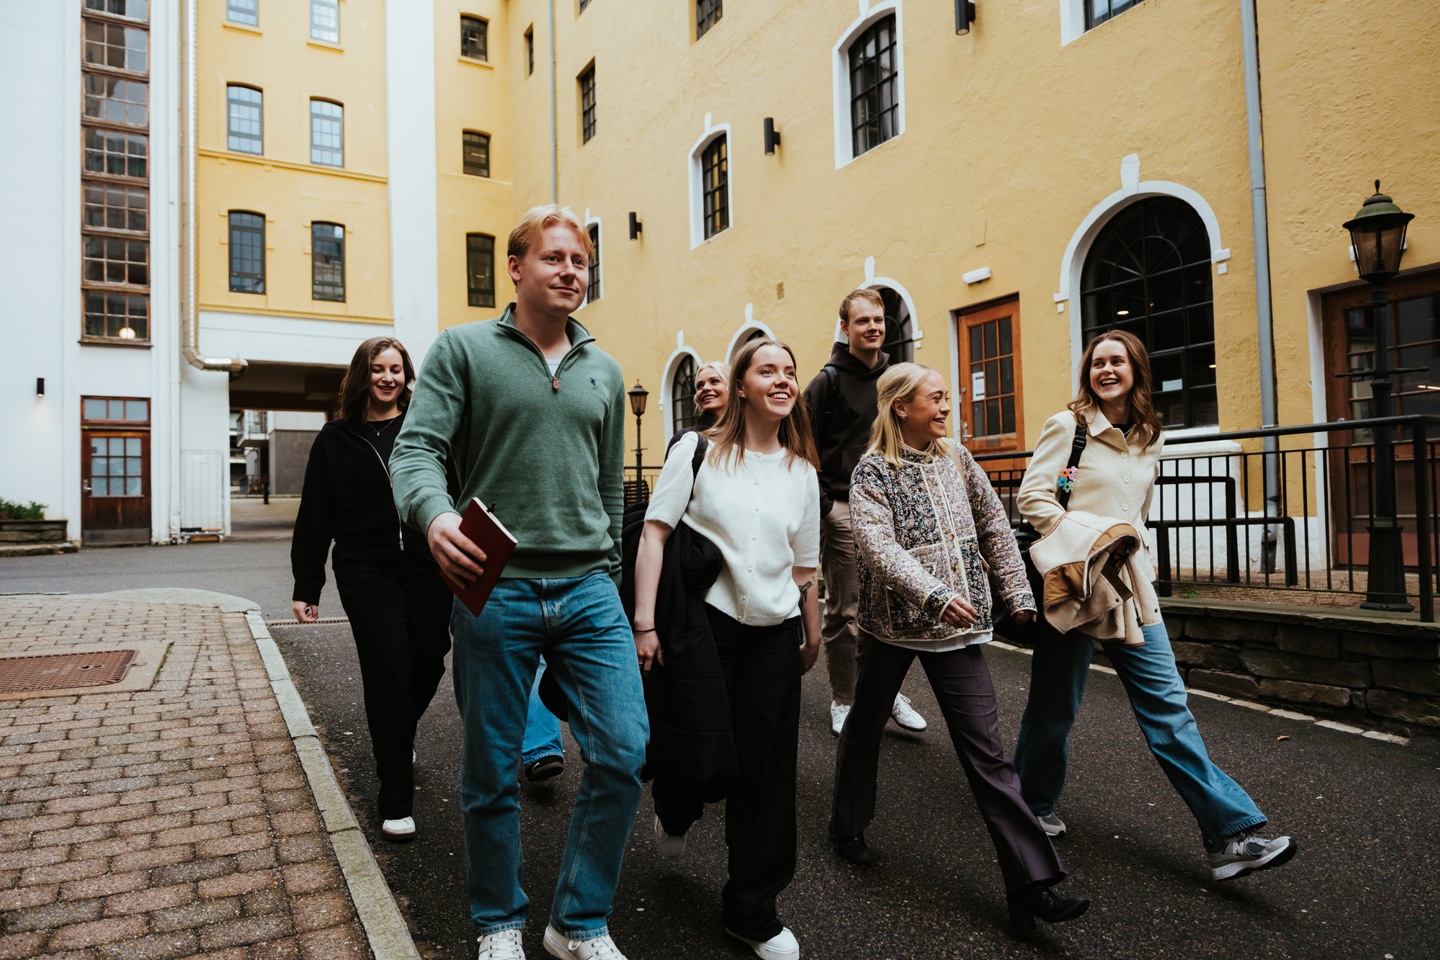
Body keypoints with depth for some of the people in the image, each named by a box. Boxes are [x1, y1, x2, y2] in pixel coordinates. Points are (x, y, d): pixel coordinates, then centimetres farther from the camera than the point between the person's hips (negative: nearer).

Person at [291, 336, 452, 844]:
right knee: (387, 671, -8)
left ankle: (398, 736, 42)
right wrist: (306, 587, 6)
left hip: (426, 568, 1)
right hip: (366, 571, -1)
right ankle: (396, 802, 6)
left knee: (428, 665, 6)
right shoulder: (336, 439, 7)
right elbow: (314, 517, 8)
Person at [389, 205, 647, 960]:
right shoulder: (463, 350, 2)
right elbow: (417, 448, -9)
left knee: (623, 752, -3)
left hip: (588, 591, 4)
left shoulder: (604, 372, 15)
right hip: (493, 592, -3)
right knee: (491, 772, 9)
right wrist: (434, 514, -30)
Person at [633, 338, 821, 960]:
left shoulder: (802, 472, 10)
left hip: (775, 632, 4)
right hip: (703, 621, -3)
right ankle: (674, 812, 47)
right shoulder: (698, 451, -2)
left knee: (766, 768, 7)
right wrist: (644, 621, -13)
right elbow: (655, 531, -7)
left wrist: (813, 633, 19)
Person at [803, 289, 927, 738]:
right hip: (843, 508, -4)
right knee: (843, 612, 1)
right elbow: (807, 452, -5)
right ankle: (843, 702, 12)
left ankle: (888, 692, 23)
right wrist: (818, 507, -12)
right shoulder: (827, 382, -2)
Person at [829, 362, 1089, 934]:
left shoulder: (957, 460, 7)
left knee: (986, 752, 0)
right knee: (866, 725, 16)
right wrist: (934, 594, -33)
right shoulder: (873, 471, -9)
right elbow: (878, 545, -22)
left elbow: (994, 528, 14)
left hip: (957, 626, 3)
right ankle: (847, 826, 41)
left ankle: (1031, 885, 4)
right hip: (892, 623, -3)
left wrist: (1018, 592, 10)